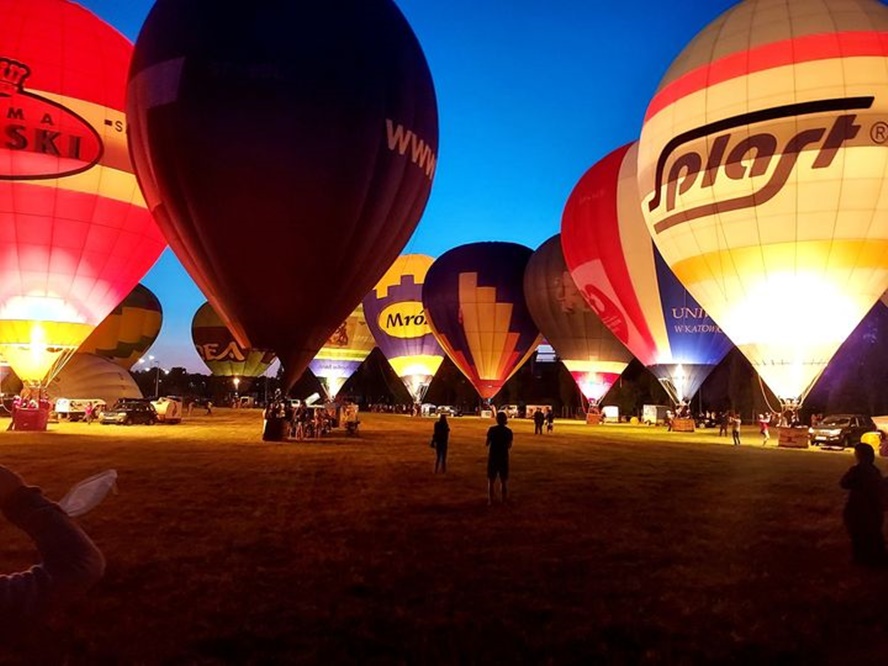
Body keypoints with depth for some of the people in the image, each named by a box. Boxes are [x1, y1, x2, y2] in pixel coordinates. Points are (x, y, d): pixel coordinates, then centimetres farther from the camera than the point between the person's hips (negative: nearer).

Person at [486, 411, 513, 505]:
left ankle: (490, 500, 10)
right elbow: (509, 446, 0)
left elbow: (487, 443, -4)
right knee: (504, 480, 12)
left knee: (491, 480, 9)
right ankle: (504, 500, 15)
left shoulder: (492, 429, -9)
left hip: (493, 457, -1)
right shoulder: (508, 431, -5)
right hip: (503, 458, 1)